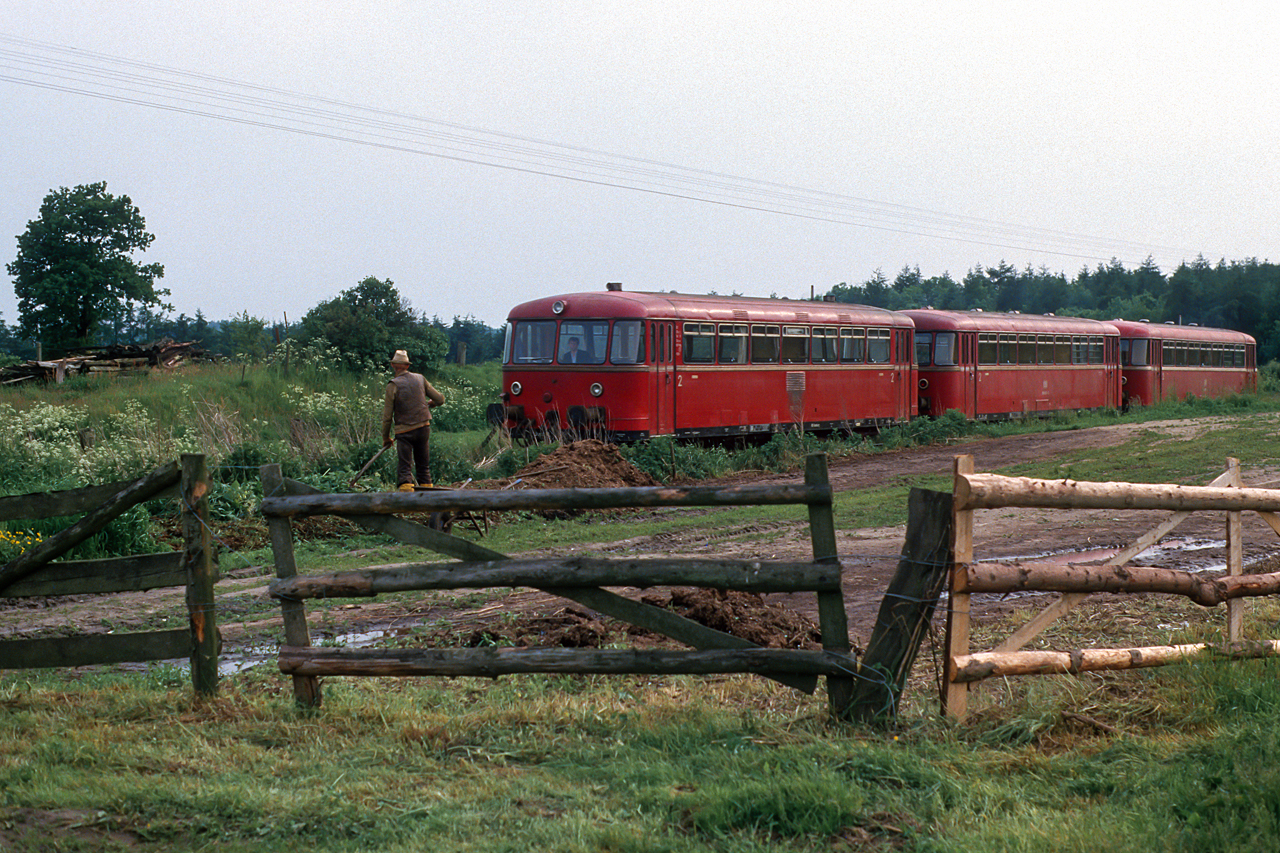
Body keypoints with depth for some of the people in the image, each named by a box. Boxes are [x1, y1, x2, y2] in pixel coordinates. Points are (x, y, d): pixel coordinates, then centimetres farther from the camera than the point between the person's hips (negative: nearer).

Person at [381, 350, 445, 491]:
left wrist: (386, 437, 4)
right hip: (424, 428, 4)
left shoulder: (393, 385, -9)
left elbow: (387, 416, -8)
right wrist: (428, 404, 29)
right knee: (423, 466, 14)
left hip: (404, 431, -4)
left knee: (404, 468, -3)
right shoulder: (420, 379, 3)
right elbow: (440, 399, 7)